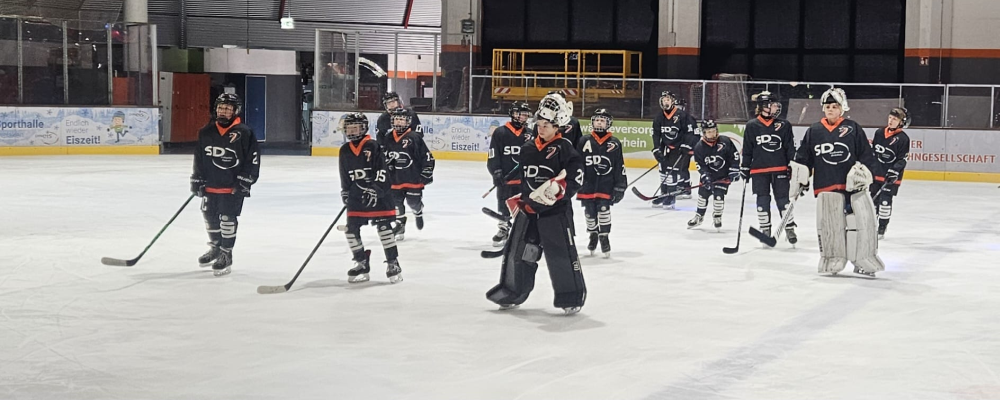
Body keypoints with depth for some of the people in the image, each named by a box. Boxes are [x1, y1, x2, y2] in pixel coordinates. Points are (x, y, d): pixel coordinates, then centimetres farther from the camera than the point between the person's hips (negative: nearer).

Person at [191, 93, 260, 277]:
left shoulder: (244, 133, -11)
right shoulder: (206, 132, 4)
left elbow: (253, 159, -9)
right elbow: (199, 158, 11)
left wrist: (244, 181, -13)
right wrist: (197, 179, 8)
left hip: (233, 186, -5)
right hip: (210, 184, 6)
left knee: (228, 218, -6)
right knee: (210, 215, 15)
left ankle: (226, 254, 7)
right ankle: (215, 247, 37)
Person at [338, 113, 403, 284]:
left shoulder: (373, 147, -9)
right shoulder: (344, 151, 8)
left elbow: (382, 170, -14)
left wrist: (374, 190, -20)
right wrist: (345, 192, 10)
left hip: (378, 193, -5)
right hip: (356, 195, 6)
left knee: (384, 227, -8)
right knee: (351, 229, 1)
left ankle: (393, 263, -2)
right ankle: (361, 263, 14)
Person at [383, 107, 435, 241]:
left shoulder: (414, 138, -10)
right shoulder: (389, 139, 3)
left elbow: (427, 156, -8)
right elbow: (384, 156, 17)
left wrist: (427, 174, -10)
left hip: (414, 178, -4)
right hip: (395, 178, 4)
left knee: (414, 201, 3)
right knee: (396, 201, 4)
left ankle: (418, 212, 38)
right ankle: (400, 225, 20)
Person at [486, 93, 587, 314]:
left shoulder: (564, 149, -9)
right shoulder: (527, 149, 11)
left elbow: (575, 176, -16)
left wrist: (557, 187, -29)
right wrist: (516, 201, 22)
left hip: (555, 212, -6)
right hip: (529, 209, 6)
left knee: (562, 254, -6)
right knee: (517, 251, 10)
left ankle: (572, 297, 4)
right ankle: (512, 291, 23)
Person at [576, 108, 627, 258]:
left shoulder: (614, 143, 1)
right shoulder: (584, 141, 3)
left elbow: (620, 167, 2)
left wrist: (620, 186, -1)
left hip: (606, 184, -2)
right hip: (588, 184, 2)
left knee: (604, 209, -12)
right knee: (589, 212, 9)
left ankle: (604, 237, 0)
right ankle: (593, 235, 30)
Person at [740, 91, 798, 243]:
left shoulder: (784, 125, 2)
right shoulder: (752, 126, 0)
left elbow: (790, 148, 5)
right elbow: (747, 150, 4)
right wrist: (745, 168, 3)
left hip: (780, 169, 0)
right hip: (759, 170, 0)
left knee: (783, 199, 2)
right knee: (763, 201, 5)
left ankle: (790, 229, 10)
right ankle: (765, 230, 14)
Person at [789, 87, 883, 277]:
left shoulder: (853, 129, 3)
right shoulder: (814, 131, 9)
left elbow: (867, 155, 3)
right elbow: (802, 158, 12)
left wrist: (862, 173, -8)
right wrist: (799, 181, 8)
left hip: (852, 184, -1)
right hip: (826, 187, 1)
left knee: (862, 221, -4)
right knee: (829, 225, 3)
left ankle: (864, 261, 5)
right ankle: (832, 261, 15)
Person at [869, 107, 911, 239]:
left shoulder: (903, 138, -10)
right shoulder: (879, 133, 6)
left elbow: (903, 159, -10)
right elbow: (872, 151, 14)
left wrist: (894, 171, -20)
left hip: (891, 176, -5)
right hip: (876, 173, 5)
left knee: (885, 200, -7)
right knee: (873, 198, 11)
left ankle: (882, 228, 4)